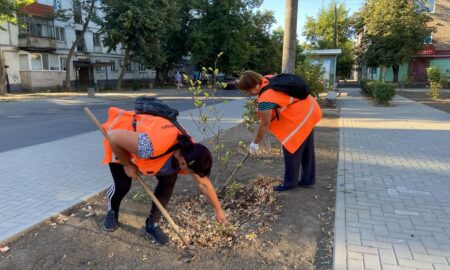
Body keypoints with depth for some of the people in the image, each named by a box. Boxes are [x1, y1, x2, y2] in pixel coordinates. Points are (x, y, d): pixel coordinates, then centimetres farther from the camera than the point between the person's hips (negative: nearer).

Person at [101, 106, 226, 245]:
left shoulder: (190, 152, -22)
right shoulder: (153, 145, -47)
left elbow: (204, 183, -6)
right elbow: (113, 137, -34)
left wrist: (218, 210, 4)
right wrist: (127, 165, -21)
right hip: (119, 135, -5)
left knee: (169, 179, -9)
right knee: (123, 184, -8)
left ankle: (153, 223, 10)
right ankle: (112, 211, 29)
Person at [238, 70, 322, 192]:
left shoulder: (265, 99, -26)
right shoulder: (267, 80, 0)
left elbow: (265, 124, -18)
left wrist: (255, 143, -6)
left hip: (301, 115, -10)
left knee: (290, 147, -2)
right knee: (306, 149, 15)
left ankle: (290, 182, 10)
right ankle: (308, 180, 26)